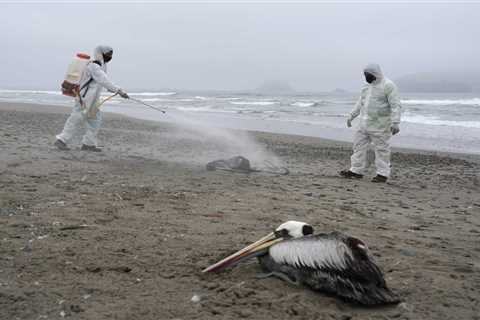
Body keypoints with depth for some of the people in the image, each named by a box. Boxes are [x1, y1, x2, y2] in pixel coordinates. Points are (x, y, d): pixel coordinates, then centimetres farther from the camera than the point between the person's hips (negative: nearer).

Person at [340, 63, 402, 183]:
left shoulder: (388, 85, -12)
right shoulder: (368, 85, 13)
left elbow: (396, 105, -17)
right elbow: (360, 102, 22)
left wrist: (395, 123, -25)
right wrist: (351, 116, 21)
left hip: (380, 125, -8)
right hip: (365, 123, 8)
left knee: (381, 149, -2)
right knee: (359, 145, 8)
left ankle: (383, 174, 6)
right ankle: (356, 171, 15)